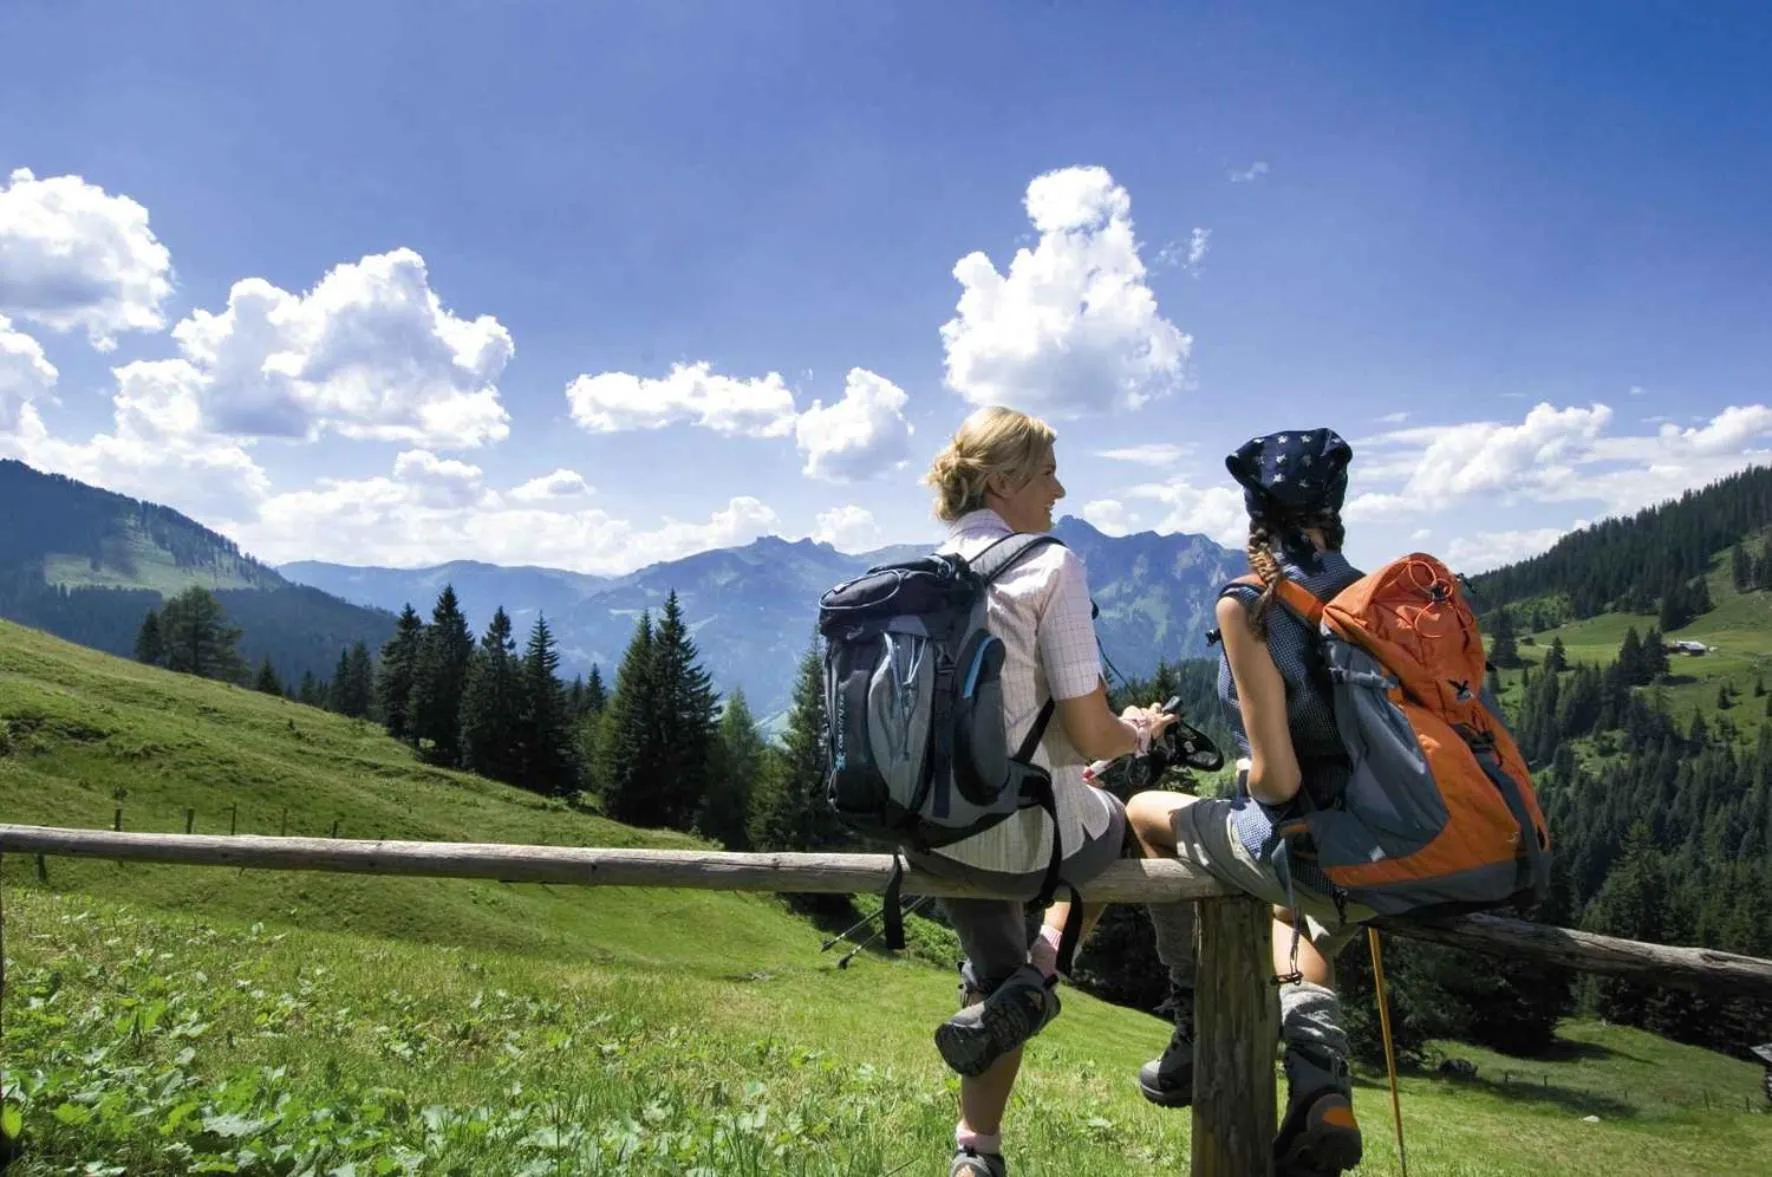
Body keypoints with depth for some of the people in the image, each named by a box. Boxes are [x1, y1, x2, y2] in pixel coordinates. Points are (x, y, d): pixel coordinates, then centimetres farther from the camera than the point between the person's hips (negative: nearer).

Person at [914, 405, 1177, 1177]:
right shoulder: (1050, 565, -14)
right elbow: (1091, 734, -17)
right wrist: (1141, 732, 6)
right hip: (1022, 832, -5)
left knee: (993, 979, 32)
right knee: (1123, 825, 31)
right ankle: (1032, 983, 14)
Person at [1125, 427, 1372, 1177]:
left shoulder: (1247, 605, -14)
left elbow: (1278, 778, -18)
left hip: (1311, 850, -6)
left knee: (1147, 812, 22)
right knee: (1303, 934, 39)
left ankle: (1196, 1037, 30)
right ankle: (1322, 1089, 12)